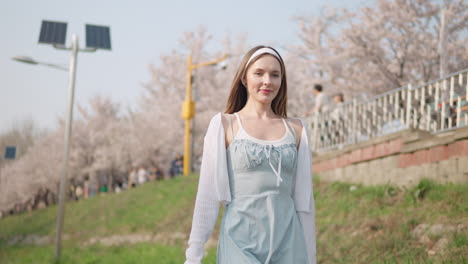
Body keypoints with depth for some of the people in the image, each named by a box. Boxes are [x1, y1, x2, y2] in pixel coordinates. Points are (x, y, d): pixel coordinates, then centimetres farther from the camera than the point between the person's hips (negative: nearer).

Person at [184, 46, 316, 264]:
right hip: (241, 242, -3)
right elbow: (208, 195, 0)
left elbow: (304, 199, 12)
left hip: (288, 243, 3)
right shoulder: (224, 125, 2)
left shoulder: (296, 129, 10)